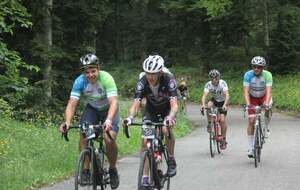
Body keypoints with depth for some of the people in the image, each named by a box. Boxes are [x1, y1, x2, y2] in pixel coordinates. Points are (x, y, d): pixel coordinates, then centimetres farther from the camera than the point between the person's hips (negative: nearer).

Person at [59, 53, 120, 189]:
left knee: (109, 140, -21)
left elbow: (113, 102, -41)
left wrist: (109, 120, -58)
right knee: (83, 136, -20)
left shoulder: (106, 78, -32)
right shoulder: (80, 81, -24)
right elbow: (72, 103, -29)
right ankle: (86, 170, -6)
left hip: (109, 110, -3)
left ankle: (112, 170, 4)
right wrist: (67, 122, -47)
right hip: (92, 109, 3)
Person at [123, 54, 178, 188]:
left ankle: (171, 160, -5)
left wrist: (170, 117, -62)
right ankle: (145, 177, -8)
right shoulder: (142, 83, -28)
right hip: (151, 110, 2)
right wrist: (130, 117, -57)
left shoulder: (169, 81, -33)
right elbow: (136, 104, -36)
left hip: (167, 109, -2)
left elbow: (174, 104, -42)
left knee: (167, 130, -30)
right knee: (145, 140, -13)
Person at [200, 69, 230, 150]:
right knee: (209, 105, -33)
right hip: (214, 100, 2)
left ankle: (224, 139, -2)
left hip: (223, 102, -2)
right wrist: (203, 104, -51)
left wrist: (225, 105, -53)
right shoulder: (208, 84, -21)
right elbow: (204, 95, -32)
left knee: (222, 120, -15)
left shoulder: (223, 83, -26)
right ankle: (209, 124, -15)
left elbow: (227, 95, -36)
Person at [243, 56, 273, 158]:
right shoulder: (248, 75, -26)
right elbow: (246, 91, -30)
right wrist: (248, 104, -45)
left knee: (267, 108, -27)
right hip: (252, 98, -2)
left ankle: (266, 128, 2)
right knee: (251, 120, -12)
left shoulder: (267, 75, -26)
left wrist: (267, 103, -51)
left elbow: (269, 90, -34)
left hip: (264, 97, 2)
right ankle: (251, 147, -6)